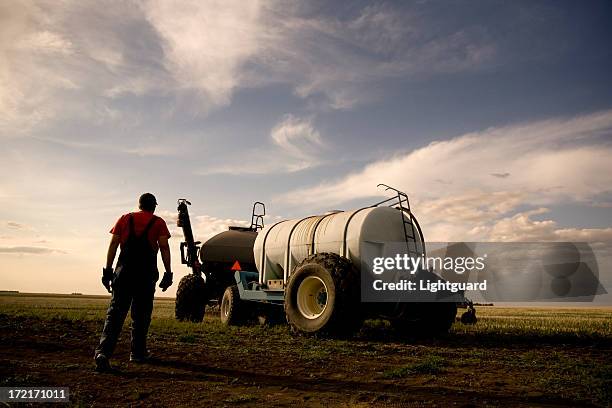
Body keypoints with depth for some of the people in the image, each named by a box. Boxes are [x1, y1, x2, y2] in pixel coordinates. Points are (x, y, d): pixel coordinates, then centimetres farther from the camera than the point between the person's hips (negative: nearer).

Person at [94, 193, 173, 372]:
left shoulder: (125, 219, 12)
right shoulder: (158, 223, 6)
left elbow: (113, 245, 6)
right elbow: (164, 247, -4)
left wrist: (108, 270, 7)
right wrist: (168, 273, -3)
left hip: (124, 271, 2)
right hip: (147, 274, -1)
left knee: (115, 312, 0)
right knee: (141, 315, 11)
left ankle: (103, 352, -16)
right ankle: (138, 353, 18)